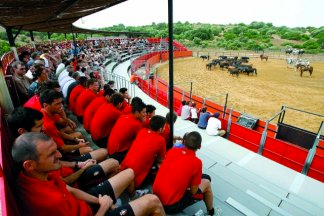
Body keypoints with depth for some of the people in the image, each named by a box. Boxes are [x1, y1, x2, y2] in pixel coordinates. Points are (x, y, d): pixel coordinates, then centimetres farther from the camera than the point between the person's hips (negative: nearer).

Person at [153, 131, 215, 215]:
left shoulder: (172, 150, -4)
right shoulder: (197, 162, -16)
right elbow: (193, 191, -8)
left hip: (156, 196, 5)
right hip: (171, 206, -5)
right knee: (206, 182, 11)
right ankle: (211, 211, 35)